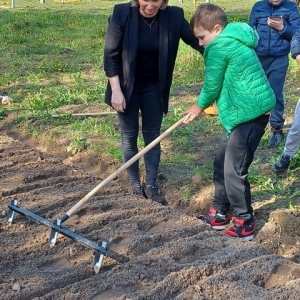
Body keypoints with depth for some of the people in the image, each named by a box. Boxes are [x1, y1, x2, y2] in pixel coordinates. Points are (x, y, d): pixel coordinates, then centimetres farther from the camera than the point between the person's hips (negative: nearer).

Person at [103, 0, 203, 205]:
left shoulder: (174, 17, -15)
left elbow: (198, 42, -8)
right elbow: (110, 55, -14)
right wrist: (116, 90, -16)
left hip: (154, 87, 2)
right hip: (127, 85, -1)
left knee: (152, 136, 9)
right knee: (129, 137, 8)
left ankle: (151, 185, 22)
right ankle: (135, 185, 22)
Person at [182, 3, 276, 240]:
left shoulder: (219, 46, -15)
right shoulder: (234, 40, 15)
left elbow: (212, 84, -6)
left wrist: (199, 106, 11)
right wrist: (208, 105, 15)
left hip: (249, 114, -11)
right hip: (246, 111, 11)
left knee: (234, 170, -4)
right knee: (222, 163, 15)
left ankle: (244, 224, 8)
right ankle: (221, 213, 26)